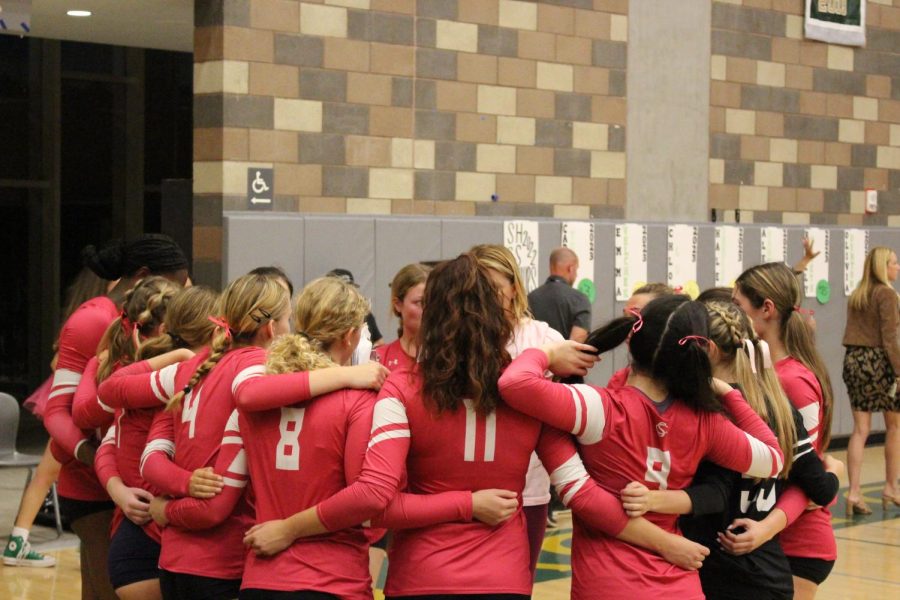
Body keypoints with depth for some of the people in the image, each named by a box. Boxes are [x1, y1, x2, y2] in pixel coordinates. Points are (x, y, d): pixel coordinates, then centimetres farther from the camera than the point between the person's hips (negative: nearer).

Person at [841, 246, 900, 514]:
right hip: (878, 361, -6)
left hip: (853, 359, 6)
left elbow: (851, 333, 11)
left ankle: (854, 492, -3)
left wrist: (856, 359, 13)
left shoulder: (856, 295, 13)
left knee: (860, 429, 5)